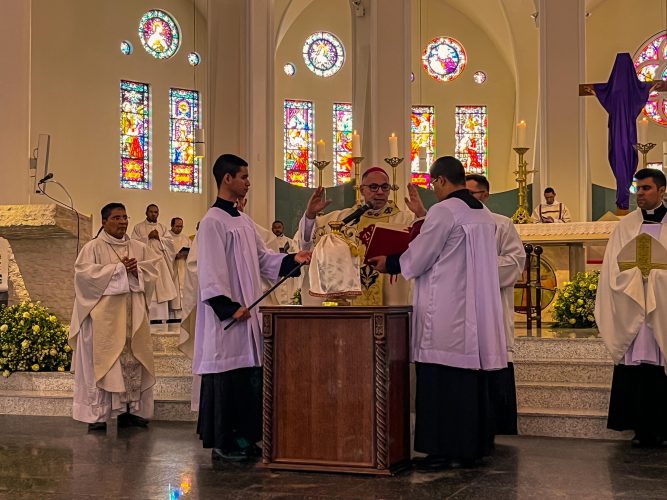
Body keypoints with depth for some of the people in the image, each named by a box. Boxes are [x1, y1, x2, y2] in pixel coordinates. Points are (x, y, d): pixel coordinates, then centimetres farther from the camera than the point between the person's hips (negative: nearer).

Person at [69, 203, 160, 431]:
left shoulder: (139, 248, 14)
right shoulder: (93, 247, -1)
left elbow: (152, 271, 10)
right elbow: (84, 272, -14)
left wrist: (136, 271, -11)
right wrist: (118, 268, -14)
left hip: (132, 316, 5)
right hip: (103, 316, -5)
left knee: (133, 361, 5)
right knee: (101, 362, -5)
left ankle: (130, 409, 12)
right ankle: (97, 414, -2)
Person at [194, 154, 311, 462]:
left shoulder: (244, 221, 16)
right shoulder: (213, 222, -12)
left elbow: (263, 259, 20)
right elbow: (210, 272, -17)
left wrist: (293, 259, 6)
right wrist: (229, 307, -21)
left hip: (248, 314, 9)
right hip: (227, 317, -9)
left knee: (248, 378, 11)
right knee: (227, 378, -4)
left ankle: (242, 437, 19)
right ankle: (222, 443, 4)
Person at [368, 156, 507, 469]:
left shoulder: (443, 211, -12)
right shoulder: (484, 215, 13)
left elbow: (418, 258, -9)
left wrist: (388, 264, 8)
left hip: (445, 316, -8)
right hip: (477, 313, 8)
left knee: (441, 381, -2)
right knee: (471, 378, 11)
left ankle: (441, 448, 1)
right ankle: (472, 446, 16)